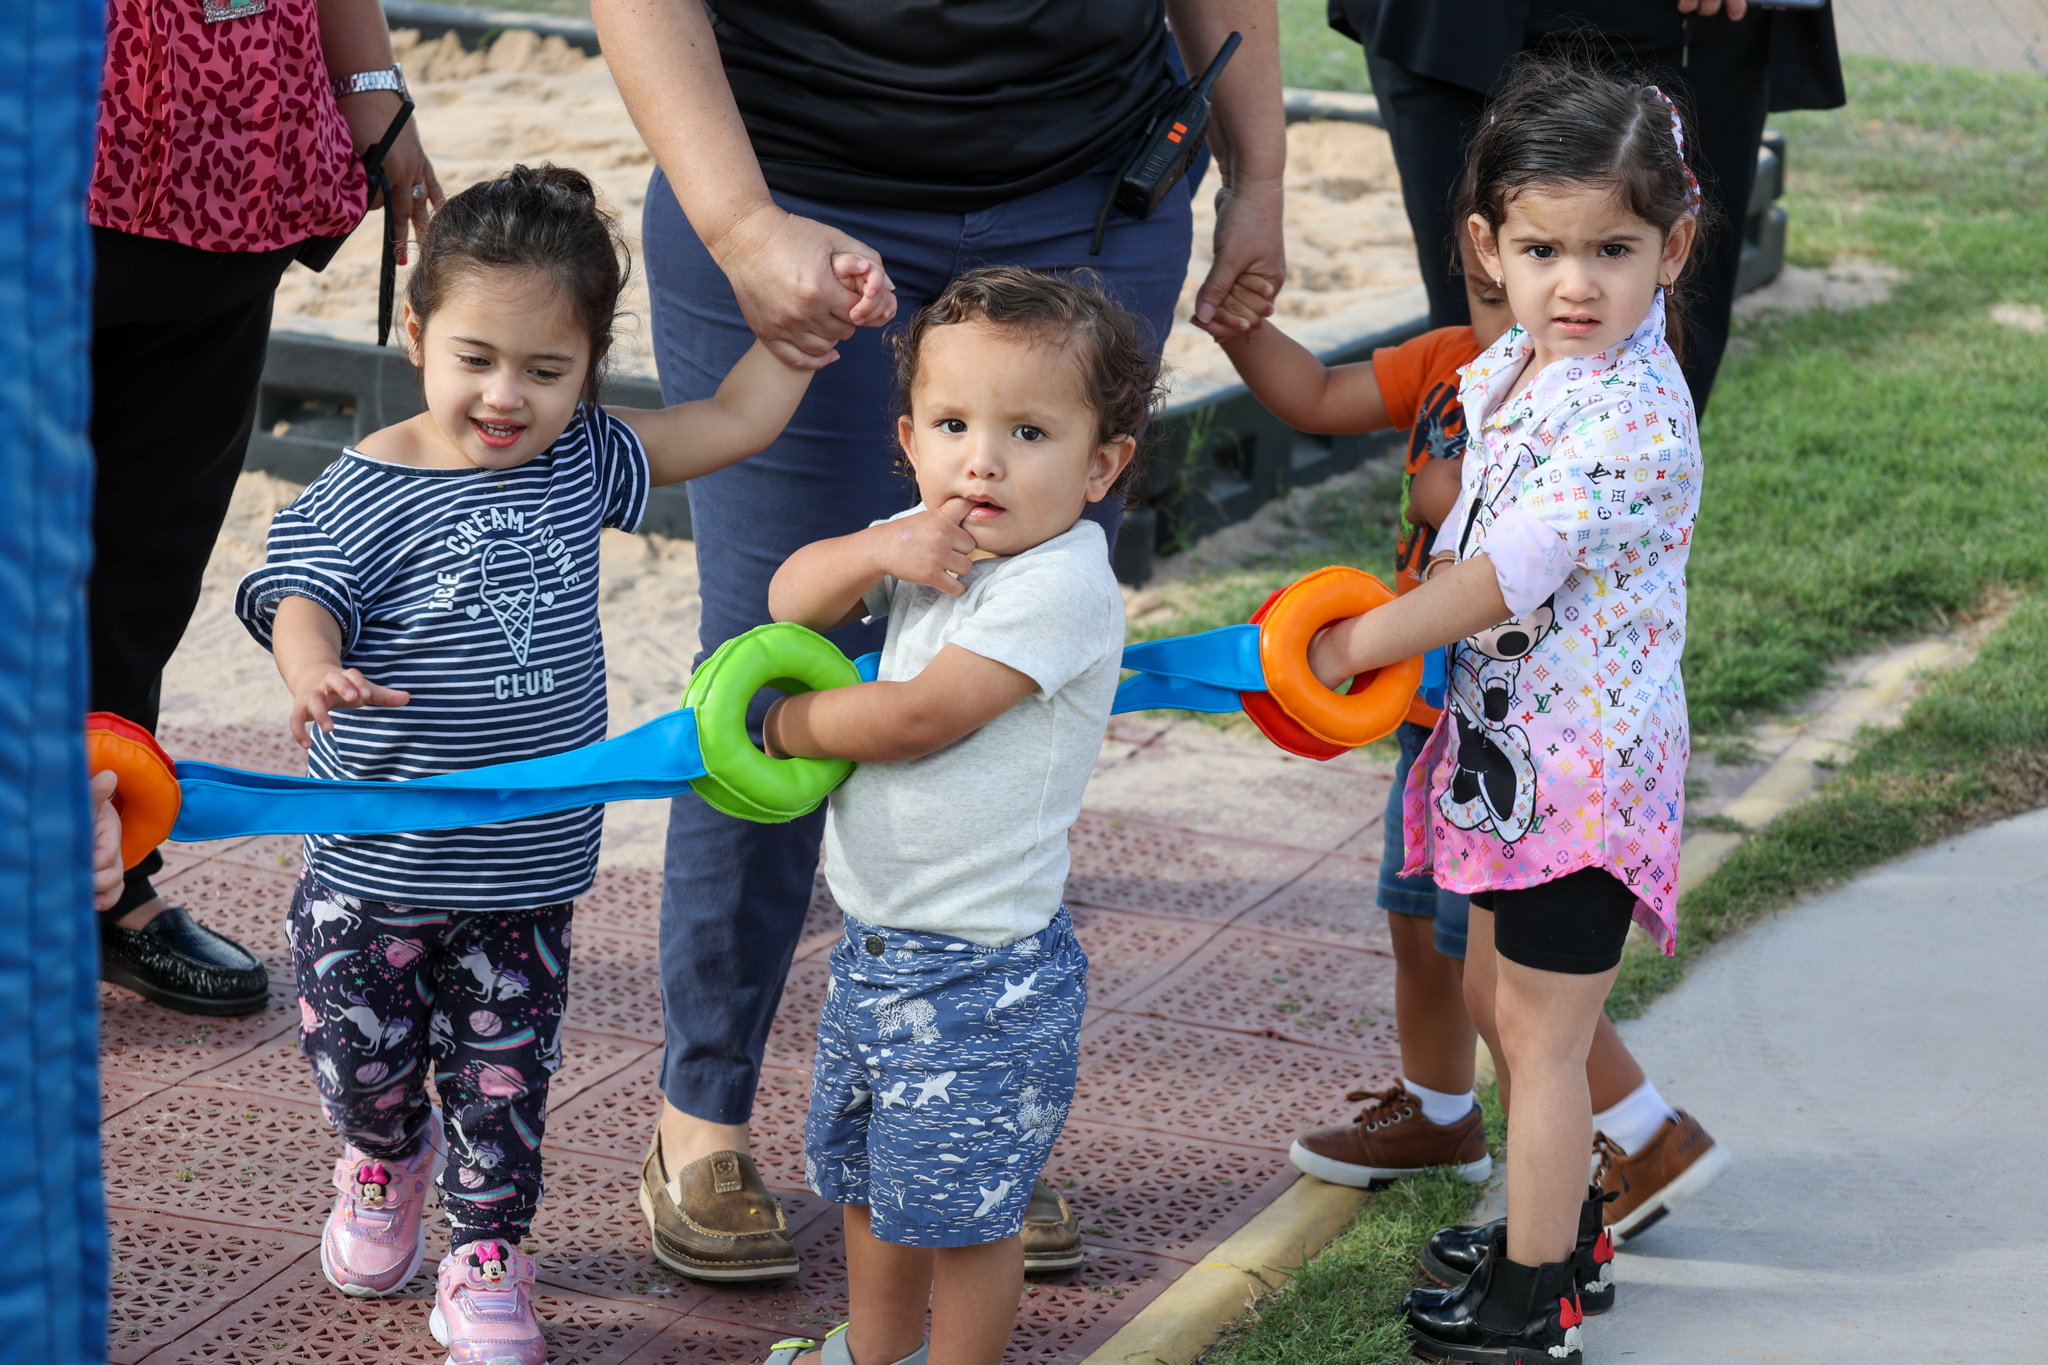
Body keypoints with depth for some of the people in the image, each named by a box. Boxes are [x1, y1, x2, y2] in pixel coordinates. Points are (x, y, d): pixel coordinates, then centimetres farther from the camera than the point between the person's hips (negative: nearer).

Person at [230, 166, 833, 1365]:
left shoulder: (582, 462, -1)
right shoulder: (362, 495, -15)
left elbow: (736, 421, 4)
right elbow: (302, 600, -28)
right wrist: (318, 674, -50)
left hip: (530, 869, 2)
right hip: (377, 863, -2)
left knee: (505, 1081, 10)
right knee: (364, 1062, 16)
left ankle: (486, 1263, 26)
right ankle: (387, 1161, 48)